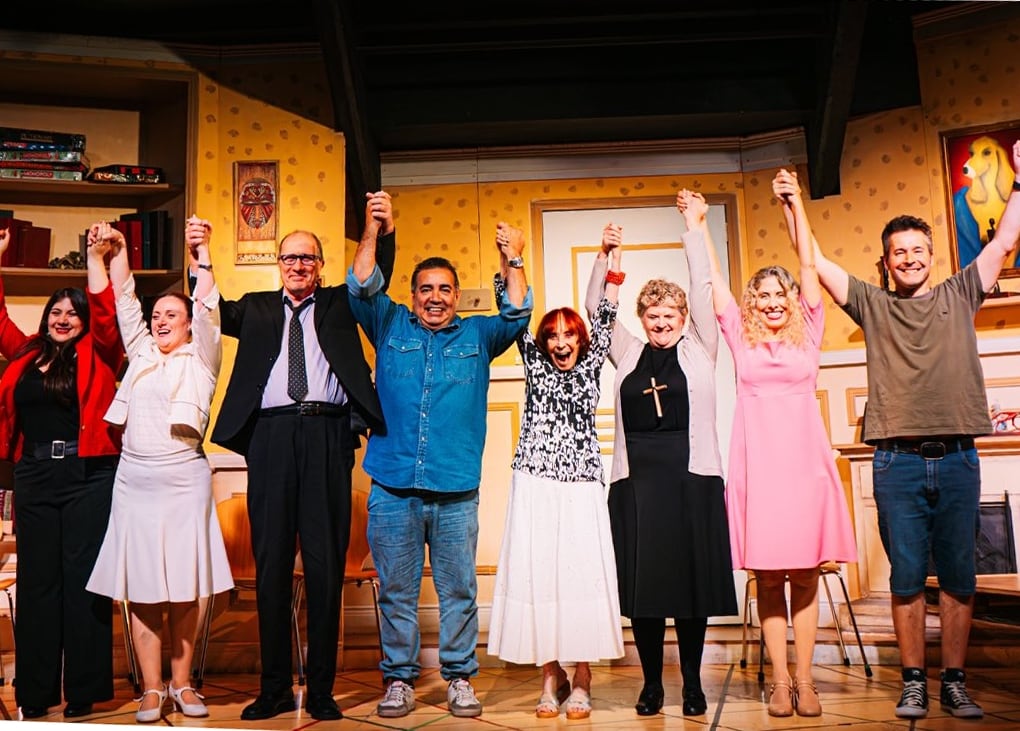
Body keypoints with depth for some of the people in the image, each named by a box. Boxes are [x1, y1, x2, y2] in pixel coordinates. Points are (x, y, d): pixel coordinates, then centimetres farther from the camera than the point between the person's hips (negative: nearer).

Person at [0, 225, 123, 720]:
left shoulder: (97, 356, 3)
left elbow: (105, 311, -9)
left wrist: (95, 256, -8)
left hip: (87, 475, -4)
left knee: (83, 578, 1)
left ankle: (83, 691, 8)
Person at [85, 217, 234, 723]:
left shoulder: (200, 358, 6)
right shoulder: (140, 353, 16)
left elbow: (208, 308, -6)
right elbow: (124, 301, 14)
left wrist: (201, 254, -12)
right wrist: (117, 250, 5)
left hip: (183, 480, -3)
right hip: (134, 480, 3)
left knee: (185, 589, 2)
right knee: (140, 590, 2)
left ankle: (181, 683, 13)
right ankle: (151, 688, 9)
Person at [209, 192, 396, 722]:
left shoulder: (339, 303, 17)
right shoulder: (256, 307, 20)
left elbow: (376, 281, 5)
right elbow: (214, 311, 9)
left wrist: (382, 231, -11)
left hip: (326, 434, -1)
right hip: (271, 435, 1)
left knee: (325, 562, 2)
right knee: (271, 562, 4)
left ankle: (321, 690, 11)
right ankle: (274, 688, 14)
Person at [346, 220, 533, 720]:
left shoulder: (477, 336, 12)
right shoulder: (390, 327, 11)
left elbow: (517, 315, 1)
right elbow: (361, 289, 1)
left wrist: (513, 261, -11)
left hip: (456, 490, 0)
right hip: (393, 488, 0)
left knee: (459, 590, 7)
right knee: (396, 590, 8)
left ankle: (460, 677, 20)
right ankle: (399, 678, 20)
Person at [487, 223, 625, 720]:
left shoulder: (590, 367, 12)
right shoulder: (535, 365, 12)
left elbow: (606, 316, 8)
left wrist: (613, 256, 3)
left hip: (581, 487, 0)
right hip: (535, 486, 0)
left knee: (582, 575, -3)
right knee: (536, 575, -1)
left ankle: (581, 680, 6)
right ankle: (552, 677, 11)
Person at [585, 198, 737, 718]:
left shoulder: (699, 349, 8)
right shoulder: (628, 354, 14)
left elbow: (704, 289, 3)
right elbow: (595, 308, 13)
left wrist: (694, 229, 3)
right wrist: (604, 257, 4)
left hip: (692, 477, -1)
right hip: (636, 478, 2)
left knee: (693, 577, 3)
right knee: (643, 581, 3)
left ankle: (692, 681, 16)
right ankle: (651, 681, 17)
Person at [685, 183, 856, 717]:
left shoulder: (809, 333, 9)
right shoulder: (742, 339, 9)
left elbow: (808, 264, 5)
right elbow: (713, 277, 11)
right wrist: (697, 222, 12)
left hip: (804, 462, 0)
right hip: (757, 464, 0)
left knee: (805, 578, 4)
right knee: (767, 579, 4)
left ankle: (804, 680, 12)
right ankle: (779, 681, 12)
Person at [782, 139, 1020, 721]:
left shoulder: (959, 296, 12)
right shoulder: (872, 304, 9)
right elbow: (816, 262, 6)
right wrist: (796, 205, 3)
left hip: (957, 458, 1)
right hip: (898, 461, -1)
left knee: (959, 577, 7)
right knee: (907, 578, 4)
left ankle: (955, 682, 18)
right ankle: (914, 683, 15)